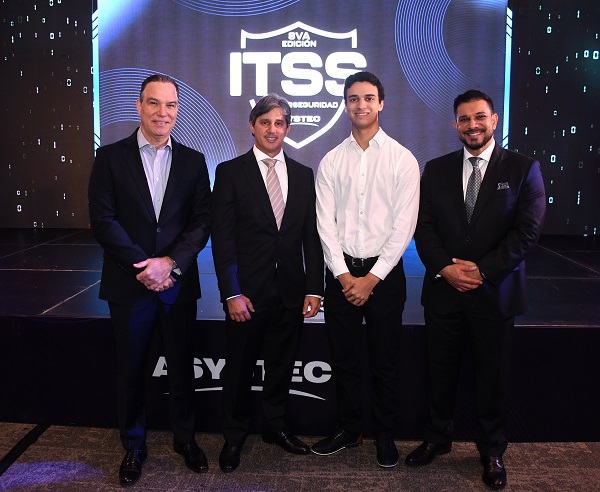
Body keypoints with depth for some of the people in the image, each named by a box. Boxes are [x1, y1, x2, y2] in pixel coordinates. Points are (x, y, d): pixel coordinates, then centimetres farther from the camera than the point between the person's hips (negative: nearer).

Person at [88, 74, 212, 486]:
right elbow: (103, 220, -6)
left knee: (183, 364, 11)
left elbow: (202, 221, 0)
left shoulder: (193, 161, 6)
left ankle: (185, 437, 31)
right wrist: (143, 266, -13)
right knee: (132, 368, 10)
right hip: (129, 284, -1)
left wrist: (171, 262, -13)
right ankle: (134, 445, 28)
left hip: (179, 283, 1)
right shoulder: (110, 157, 1)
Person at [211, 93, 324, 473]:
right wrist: (232, 293, -13)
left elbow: (312, 237, 6)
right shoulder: (230, 172, -2)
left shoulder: (303, 175, 8)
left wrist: (314, 289, -1)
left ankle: (276, 426, 35)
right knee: (240, 367, 10)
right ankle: (234, 436, 28)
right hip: (248, 291, -3)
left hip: (291, 292, 3)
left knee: (282, 365, 15)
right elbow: (222, 237, -7)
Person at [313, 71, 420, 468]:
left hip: (384, 272, -2)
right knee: (343, 357, 11)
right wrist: (344, 274, -10)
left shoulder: (402, 159, -3)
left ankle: (386, 435, 25)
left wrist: (371, 278, -12)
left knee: (385, 360, 8)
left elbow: (404, 226, -8)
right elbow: (326, 223, 0)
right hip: (342, 272, 2)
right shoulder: (331, 161, 5)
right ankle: (349, 429, 28)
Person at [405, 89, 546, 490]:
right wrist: (445, 267, -13)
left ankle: (492, 451, 28)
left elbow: (527, 230, -7)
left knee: (493, 377, 10)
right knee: (441, 371, 13)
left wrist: (483, 270, -14)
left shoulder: (523, 168, -1)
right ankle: (438, 438, 32)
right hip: (444, 290, 2)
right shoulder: (436, 169, 7)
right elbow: (423, 226, 2)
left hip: (495, 292, -2)